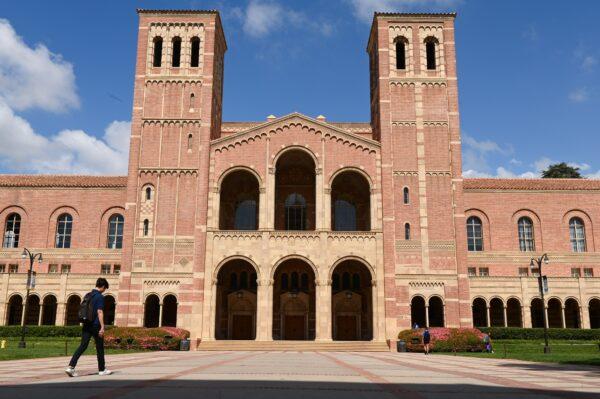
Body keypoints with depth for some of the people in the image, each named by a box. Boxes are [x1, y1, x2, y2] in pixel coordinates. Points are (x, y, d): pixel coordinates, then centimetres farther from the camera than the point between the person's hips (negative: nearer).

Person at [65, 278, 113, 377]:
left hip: (86, 325, 6)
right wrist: (102, 327, -18)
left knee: (83, 346, 3)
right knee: (100, 348, 6)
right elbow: (100, 312, -17)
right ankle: (102, 370, 16)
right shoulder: (100, 297, -11)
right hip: (96, 325, -6)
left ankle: (71, 366, -11)